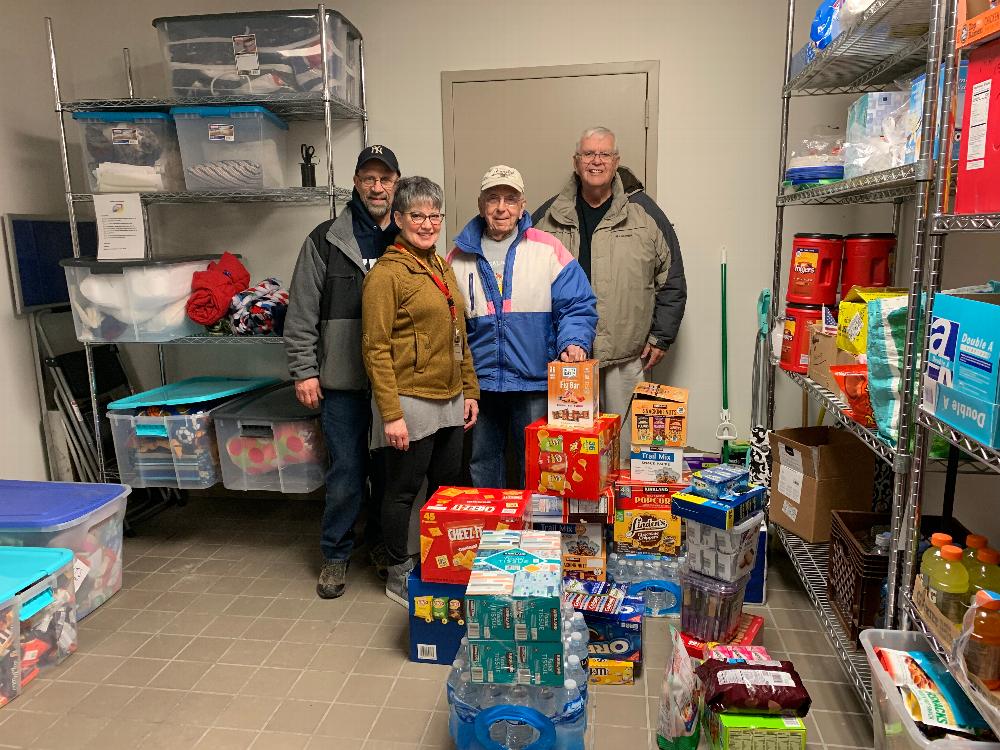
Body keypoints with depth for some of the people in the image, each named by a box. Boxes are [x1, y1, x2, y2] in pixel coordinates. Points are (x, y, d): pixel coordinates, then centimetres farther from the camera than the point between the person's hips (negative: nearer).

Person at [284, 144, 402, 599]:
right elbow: (302, 313, -1)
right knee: (346, 471, 4)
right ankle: (336, 554, 23)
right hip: (344, 379, -2)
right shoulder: (325, 240, 1)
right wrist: (304, 371, -5)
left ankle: (381, 543, 32)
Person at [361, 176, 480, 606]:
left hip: (450, 402, 8)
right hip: (411, 403, -8)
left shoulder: (443, 269, 13)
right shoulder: (386, 273, -11)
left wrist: (469, 390, 14)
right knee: (403, 490, 6)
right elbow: (375, 349, -15)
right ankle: (398, 575, 25)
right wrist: (391, 415, -18)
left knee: (447, 488, 17)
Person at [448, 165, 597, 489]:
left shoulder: (548, 250, -1)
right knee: (480, 470, 15)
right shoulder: (459, 257, 7)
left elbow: (578, 306, -3)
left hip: (535, 385, -2)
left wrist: (573, 342, -22)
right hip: (478, 385, 3)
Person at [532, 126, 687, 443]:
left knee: (623, 439, 7)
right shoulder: (548, 216, 8)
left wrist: (660, 337, 4)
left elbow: (672, 281, 7)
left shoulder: (644, 212, 5)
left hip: (625, 359, -1)